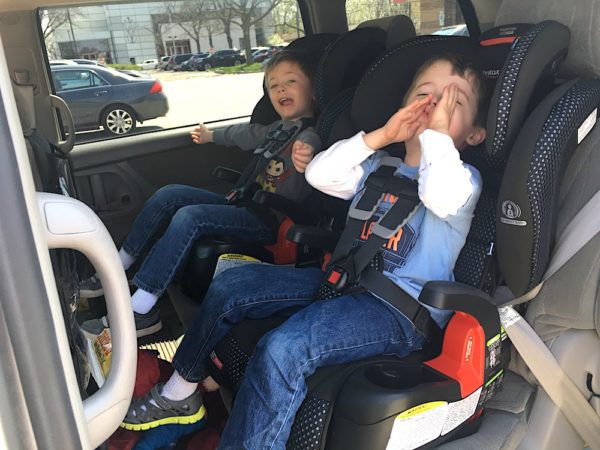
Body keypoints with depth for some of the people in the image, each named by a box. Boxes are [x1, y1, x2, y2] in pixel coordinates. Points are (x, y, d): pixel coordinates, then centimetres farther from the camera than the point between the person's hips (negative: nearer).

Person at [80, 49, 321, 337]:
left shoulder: (309, 136, -12)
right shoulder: (278, 128, 14)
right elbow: (247, 133, 33)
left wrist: (306, 160, -58)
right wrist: (211, 135, 49)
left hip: (268, 222, -9)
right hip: (245, 205, 9)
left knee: (189, 217, -27)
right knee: (169, 195, 1)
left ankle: (140, 311, -23)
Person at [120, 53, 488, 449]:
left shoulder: (465, 178, -1)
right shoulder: (379, 167, 16)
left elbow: (443, 197, -26)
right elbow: (319, 174, 2)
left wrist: (436, 133, -15)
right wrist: (380, 136, -5)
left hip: (402, 310, -7)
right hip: (343, 278, 7)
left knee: (283, 350, -31)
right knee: (230, 286, 2)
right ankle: (181, 392, 17)